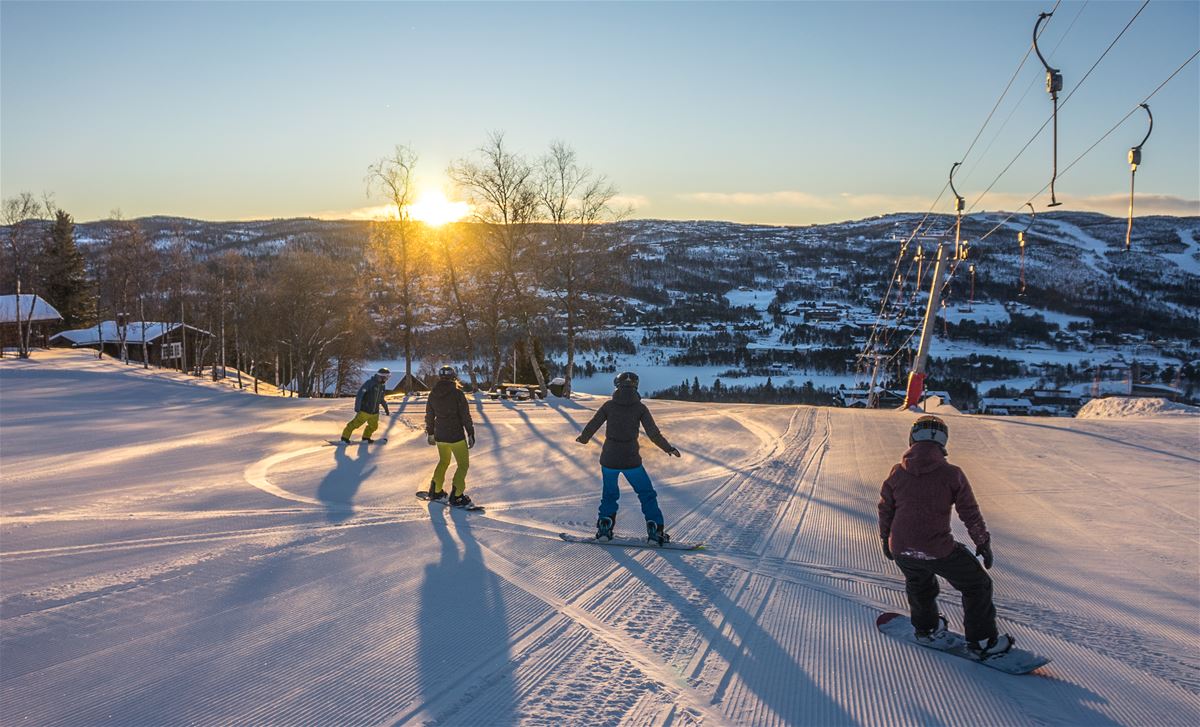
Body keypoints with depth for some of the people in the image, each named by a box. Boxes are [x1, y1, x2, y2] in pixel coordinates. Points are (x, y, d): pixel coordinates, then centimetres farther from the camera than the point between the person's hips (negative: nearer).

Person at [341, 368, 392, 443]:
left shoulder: (382, 386, 5)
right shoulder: (369, 383, -17)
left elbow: (381, 399, 21)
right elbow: (359, 395, -21)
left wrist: (387, 410, 28)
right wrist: (357, 408, -28)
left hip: (374, 412, 7)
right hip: (365, 411, -7)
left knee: (373, 426, 18)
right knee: (355, 424, -1)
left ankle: (366, 437, 40)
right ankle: (345, 437, 14)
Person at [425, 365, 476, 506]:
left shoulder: (433, 394, 2)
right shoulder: (457, 393, -14)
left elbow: (429, 416, 11)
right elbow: (466, 416, -13)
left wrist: (430, 433, 23)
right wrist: (471, 434, -5)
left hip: (440, 436, 6)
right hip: (456, 436, -6)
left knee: (443, 461, 26)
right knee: (463, 465, 9)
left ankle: (435, 491, 30)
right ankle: (456, 496, 5)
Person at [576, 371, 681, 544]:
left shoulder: (609, 405, -3)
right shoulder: (640, 407, -6)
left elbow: (591, 427, 2)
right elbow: (654, 434, -9)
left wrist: (583, 438, 23)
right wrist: (669, 449, 4)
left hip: (609, 460, 2)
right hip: (631, 461, -1)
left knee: (609, 493, 24)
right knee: (647, 494, 14)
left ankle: (605, 527, 17)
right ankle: (655, 531, 8)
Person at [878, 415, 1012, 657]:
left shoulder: (897, 473, 0)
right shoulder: (952, 474, -9)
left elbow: (885, 509, 10)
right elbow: (971, 514, -2)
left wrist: (886, 538, 26)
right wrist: (983, 543, 13)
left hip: (901, 549, 4)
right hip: (938, 550, -4)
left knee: (918, 584, 33)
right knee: (977, 585, 17)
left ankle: (925, 627, 50)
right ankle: (982, 641, 23)